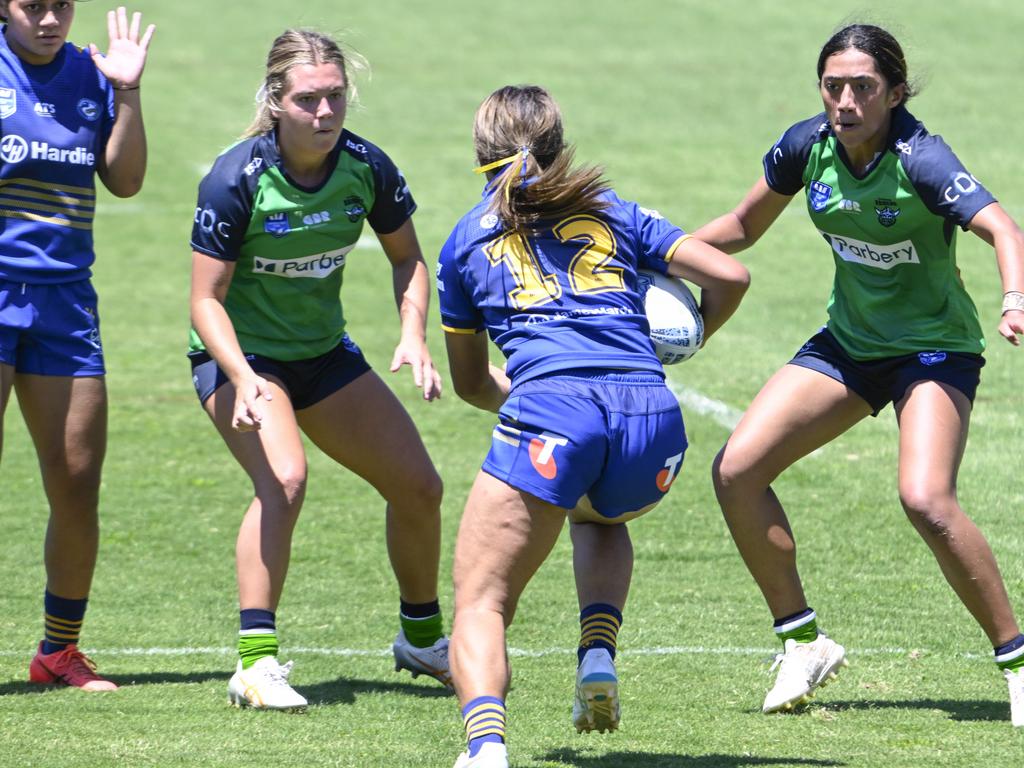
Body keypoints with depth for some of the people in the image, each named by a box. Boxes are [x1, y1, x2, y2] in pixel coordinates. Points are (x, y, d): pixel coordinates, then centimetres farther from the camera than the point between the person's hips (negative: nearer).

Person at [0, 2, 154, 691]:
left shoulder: (89, 76, 9)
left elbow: (125, 180, 8)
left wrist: (127, 95, -3)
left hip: (63, 297, 4)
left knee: (78, 481, 4)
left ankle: (59, 652, 18)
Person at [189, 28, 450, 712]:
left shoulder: (366, 167, -13)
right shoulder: (235, 180, -26)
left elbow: (407, 257, 3)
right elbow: (207, 298, -21)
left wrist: (414, 336, -13)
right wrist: (243, 380, -37)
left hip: (323, 350, 6)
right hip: (240, 352, -6)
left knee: (418, 487, 6)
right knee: (284, 479, -30)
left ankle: (422, 639, 30)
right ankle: (256, 664, -26)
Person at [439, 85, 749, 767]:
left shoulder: (467, 239, 23)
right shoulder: (615, 212, 24)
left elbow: (470, 382, 32)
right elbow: (730, 276, 15)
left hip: (548, 410, -3)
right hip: (655, 417, 3)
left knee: (481, 605, 1)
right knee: (599, 518, 37)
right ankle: (599, 656, 11)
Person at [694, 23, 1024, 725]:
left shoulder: (918, 158, -24)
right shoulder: (808, 145, -7)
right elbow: (744, 226, 11)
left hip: (934, 347, -6)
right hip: (849, 343, 6)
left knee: (926, 500, -28)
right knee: (737, 470, -6)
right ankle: (804, 645, 8)